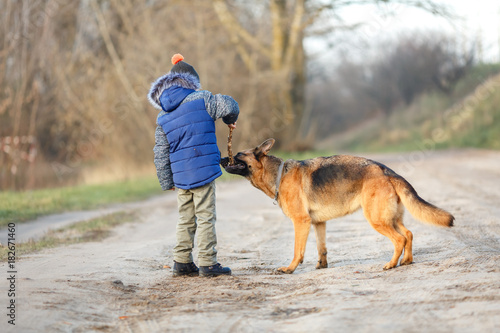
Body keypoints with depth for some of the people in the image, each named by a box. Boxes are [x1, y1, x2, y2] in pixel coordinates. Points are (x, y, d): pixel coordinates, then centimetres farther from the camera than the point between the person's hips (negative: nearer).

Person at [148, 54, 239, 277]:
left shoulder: (163, 118, 11)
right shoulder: (200, 99, -4)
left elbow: (161, 154, 11)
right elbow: (229, 105, -9)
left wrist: (167, 182, 17)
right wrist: (230, 119, 13)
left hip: (180, 175, 5)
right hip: (204, 171, -5)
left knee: (185, 219, 13)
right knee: (205, 217, 0)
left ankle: (182, 263, 15)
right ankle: (207, 264, 1)